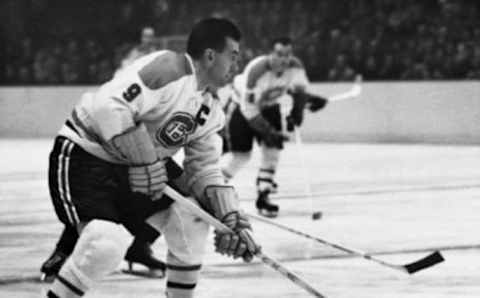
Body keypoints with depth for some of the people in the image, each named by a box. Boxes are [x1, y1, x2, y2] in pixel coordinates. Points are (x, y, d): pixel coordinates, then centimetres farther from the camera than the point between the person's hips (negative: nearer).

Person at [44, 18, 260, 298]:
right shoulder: (169, 69, -23)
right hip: (84, 156, -9)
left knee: (191, 222, 2)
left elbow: (205, 171, 7)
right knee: (108, 241, -28)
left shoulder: (211, 111, 5)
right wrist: (145, 162, -28)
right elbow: (109, 106, -33)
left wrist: (233, 218, -8)